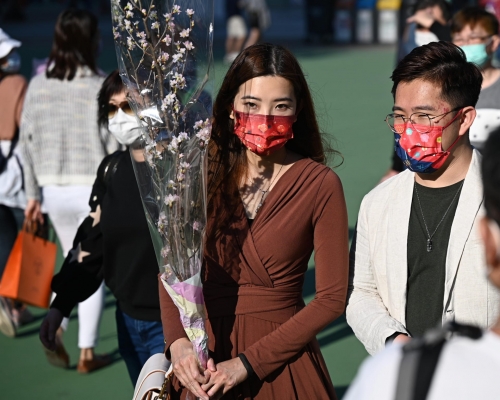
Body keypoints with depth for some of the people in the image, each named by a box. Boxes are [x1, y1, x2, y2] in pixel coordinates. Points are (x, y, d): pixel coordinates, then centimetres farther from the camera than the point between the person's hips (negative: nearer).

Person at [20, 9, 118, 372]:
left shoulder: (38, 85, 0)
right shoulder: (101, 89, -13)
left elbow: (28, 141, 4)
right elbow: (113, 147, -12)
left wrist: (33, 193, 13)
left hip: (55, 190, 4)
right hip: (95, 188, -4)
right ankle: (87, 352, 11)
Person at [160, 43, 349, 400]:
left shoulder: (320, 185, -11)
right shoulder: (206, 169, -3)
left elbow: (332, 298, -11)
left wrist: (247, 363, -15)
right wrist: (177, 341, -15)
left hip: (282, 361, -2)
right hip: (204, 355, 3)